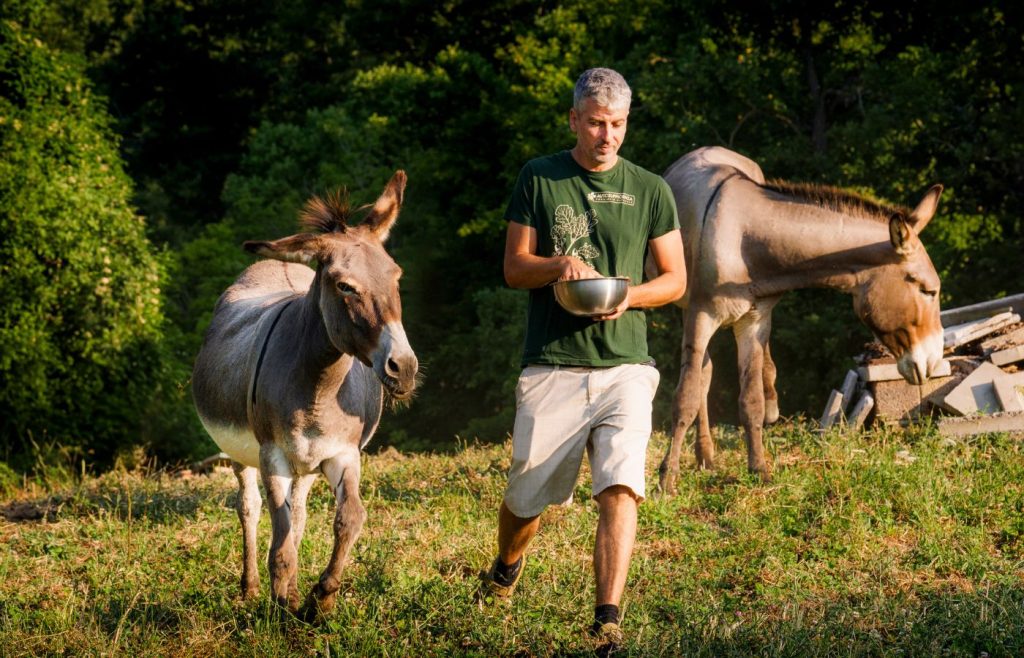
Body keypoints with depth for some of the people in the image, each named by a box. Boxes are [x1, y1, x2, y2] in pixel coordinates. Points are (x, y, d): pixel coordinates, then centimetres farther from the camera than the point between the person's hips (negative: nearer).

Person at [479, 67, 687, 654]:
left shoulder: (650, 191, 7)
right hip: (552, 366, 0)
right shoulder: (539, 180, 6)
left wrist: (628, 295, -11)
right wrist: (559, 265, -15)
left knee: (620, 489, -18)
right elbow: (514, 268, 6)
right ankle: (506, 569, 41)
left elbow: (676, 280, 10)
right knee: (528, 495, 9)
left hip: (625, 367, 0)